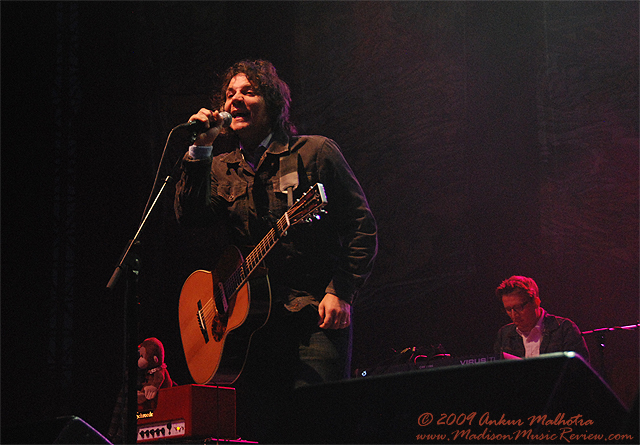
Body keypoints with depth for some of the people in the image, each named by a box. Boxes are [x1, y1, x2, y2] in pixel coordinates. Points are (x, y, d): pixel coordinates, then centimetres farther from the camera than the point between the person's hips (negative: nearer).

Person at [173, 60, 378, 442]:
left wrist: (341, 293, -12)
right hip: (251, 318, 4)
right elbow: (189, 218, 0)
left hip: (319, 314, -4)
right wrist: (199, 151, -5)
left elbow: (362, 224, -2)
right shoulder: (221, 169, 15)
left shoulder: (315, 152, 2)